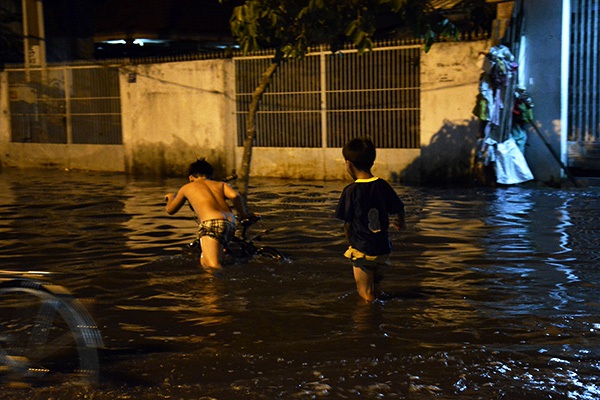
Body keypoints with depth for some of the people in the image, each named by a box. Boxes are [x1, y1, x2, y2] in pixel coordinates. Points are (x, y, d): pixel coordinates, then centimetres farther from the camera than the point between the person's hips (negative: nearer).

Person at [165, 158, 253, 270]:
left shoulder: (187, 187, 26)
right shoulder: (221, 184, 28)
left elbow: (170, 210, 39)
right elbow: (235, 196, 6)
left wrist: (171, 197, 60)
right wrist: (243, 214, 19)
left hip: (212, 223, -5)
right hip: (231, 224, 5)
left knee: (213, 267, -19)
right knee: (205, 262, 19)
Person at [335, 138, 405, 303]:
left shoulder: (351, 191, -15)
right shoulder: (383, 185, -3)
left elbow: (347, 224, -10)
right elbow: (399, 210, 8)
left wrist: (351, 242, 10)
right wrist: (399, 222, 31)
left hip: (362, 250, -5)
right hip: (383, 248, 5)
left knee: (366, 294, 9)